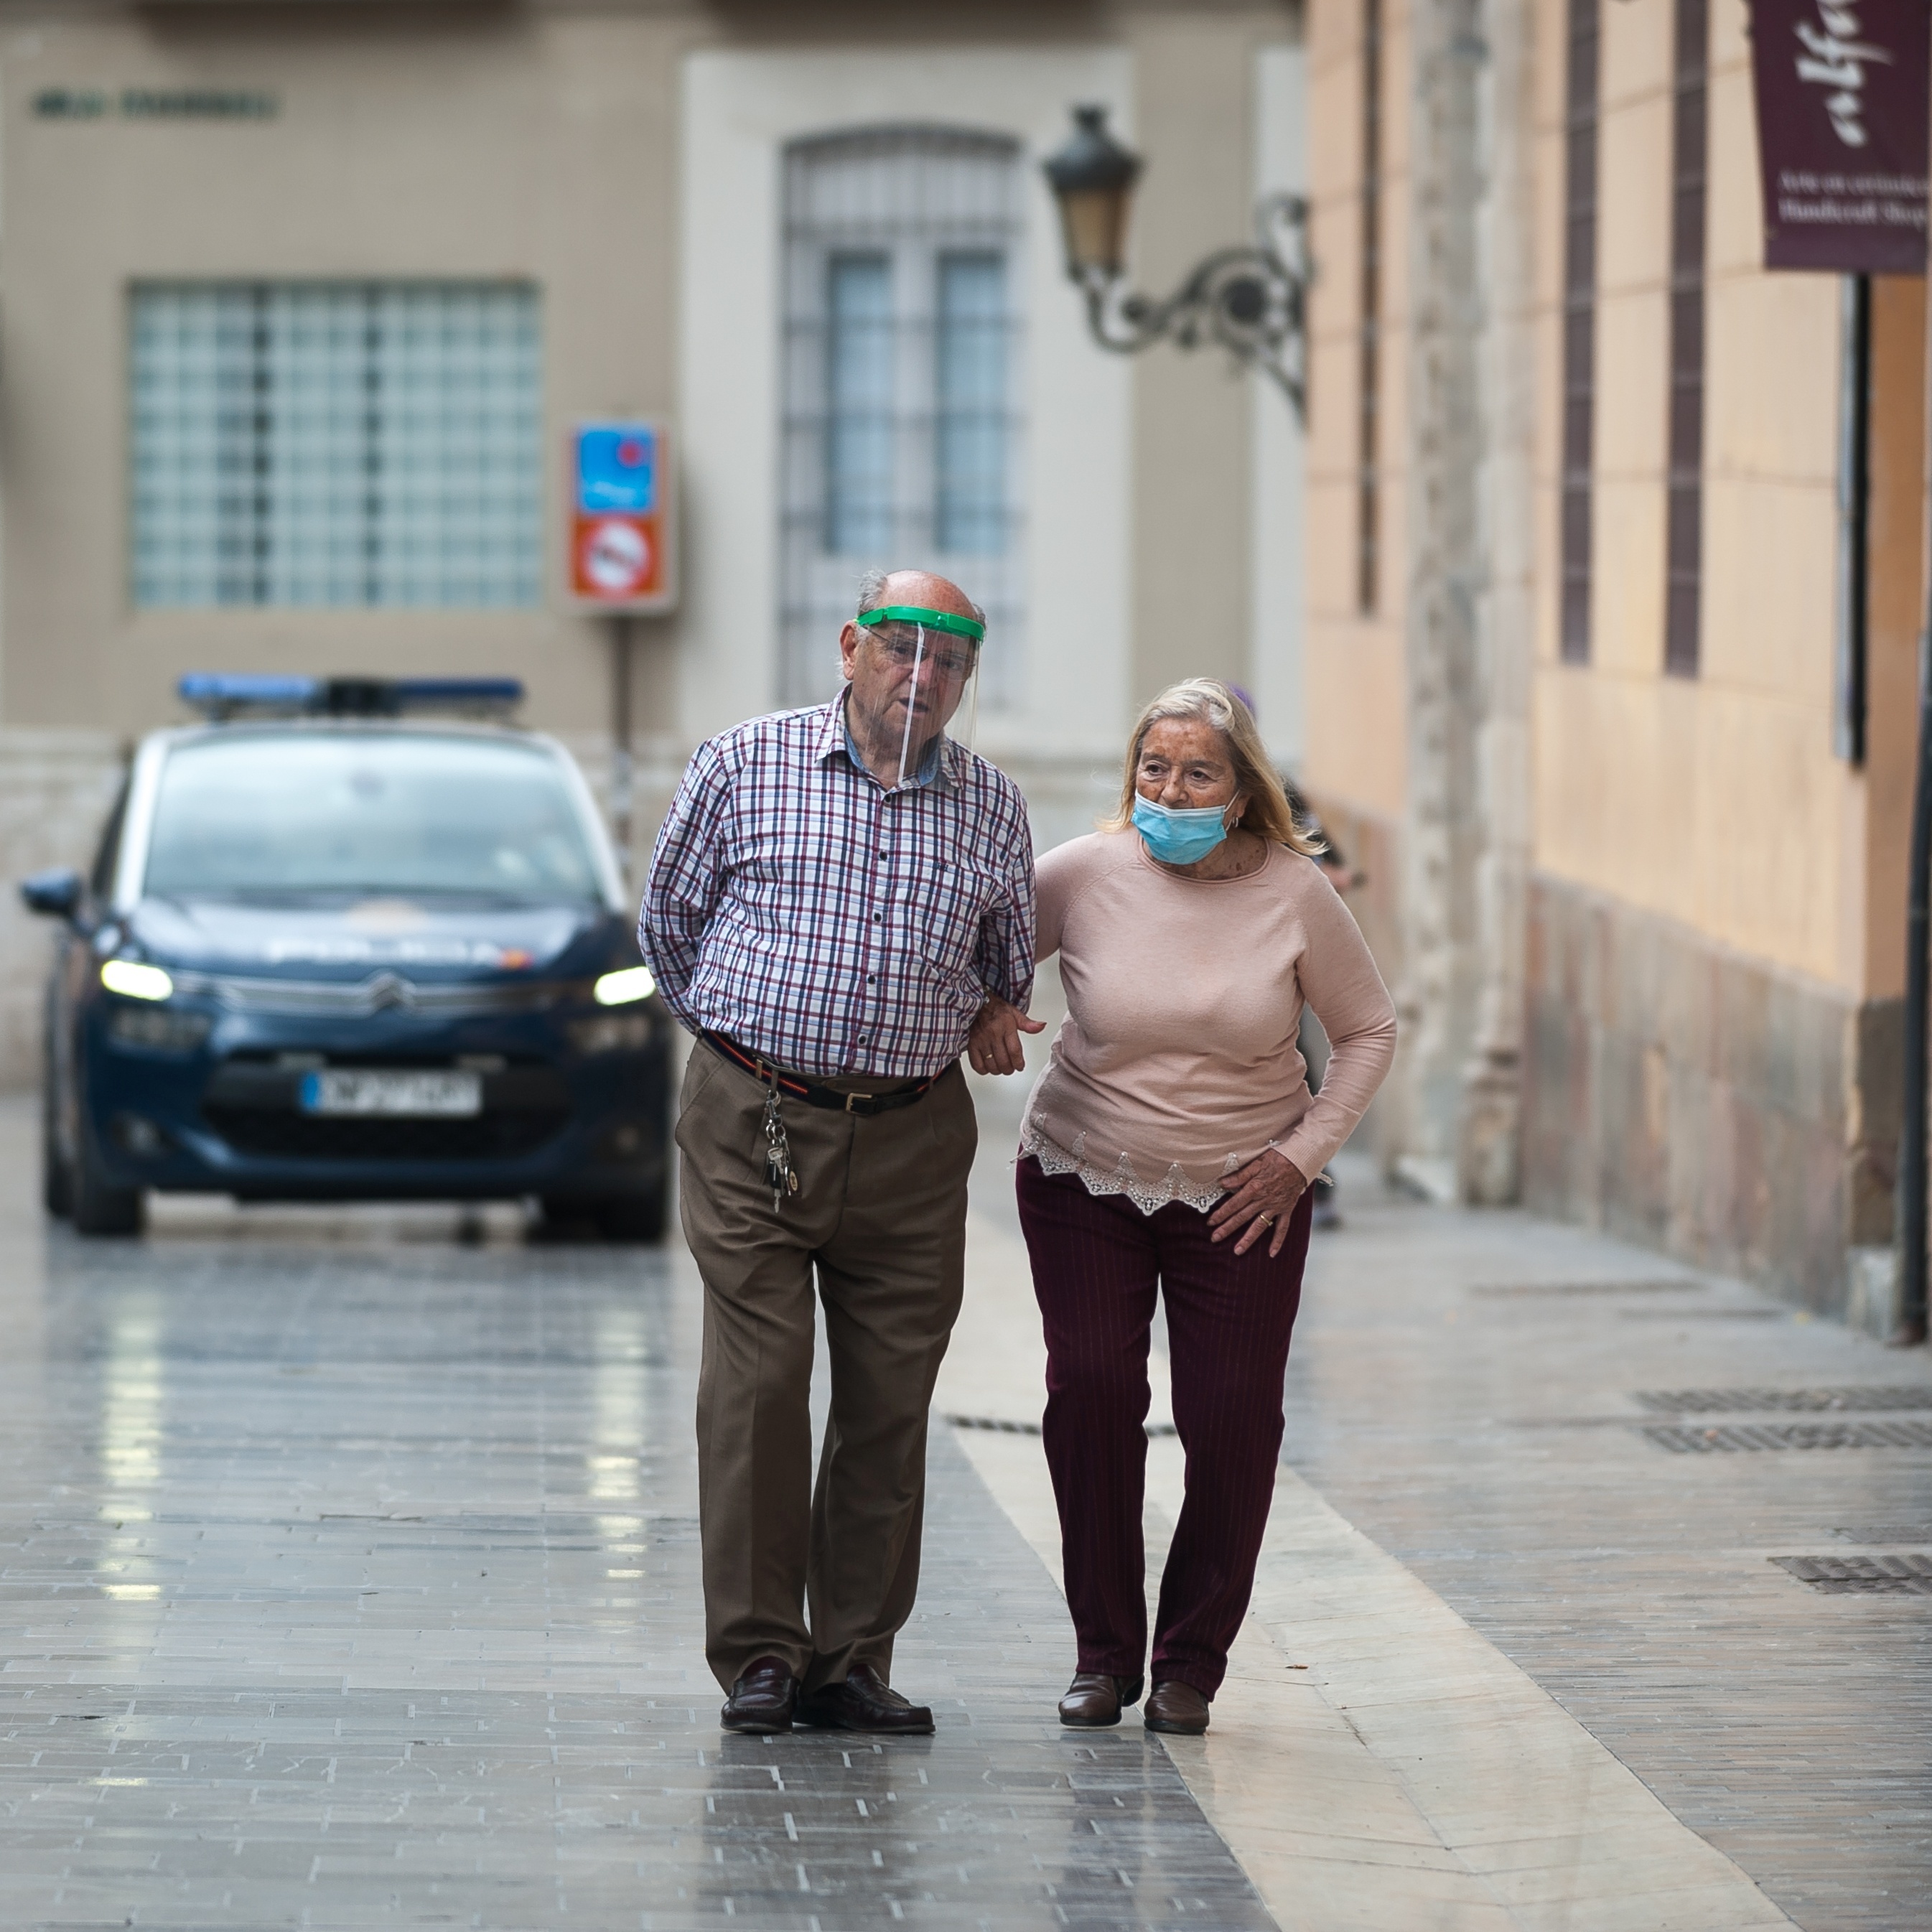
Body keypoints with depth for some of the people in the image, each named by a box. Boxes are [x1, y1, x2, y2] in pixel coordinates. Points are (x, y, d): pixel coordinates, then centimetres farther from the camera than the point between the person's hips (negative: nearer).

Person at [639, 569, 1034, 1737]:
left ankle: (850, 1661, 9)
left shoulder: (994, 810, 8)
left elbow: (1010, 977, 22)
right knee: (756, 1389, -7)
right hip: (753, 1125, -2)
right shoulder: (744, 768, 2)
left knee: (889, 1408, 2)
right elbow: (669, 919, 12)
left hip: (913, 1144, 2)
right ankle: (758, 1653, 0)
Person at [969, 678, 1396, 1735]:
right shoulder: (1081, 876, -8)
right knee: (1090, 1391, -14)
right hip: (1085, 1176, 0)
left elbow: (1368, 1031, 5)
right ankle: (1104, 1651, 0)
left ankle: (1190, 1663, 10)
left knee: (1232, 1417, -6)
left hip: (1243, 1197, 0)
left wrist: (1302, 1152, -4)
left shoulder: (1293, 893, -7)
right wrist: (982, 1014, -17)